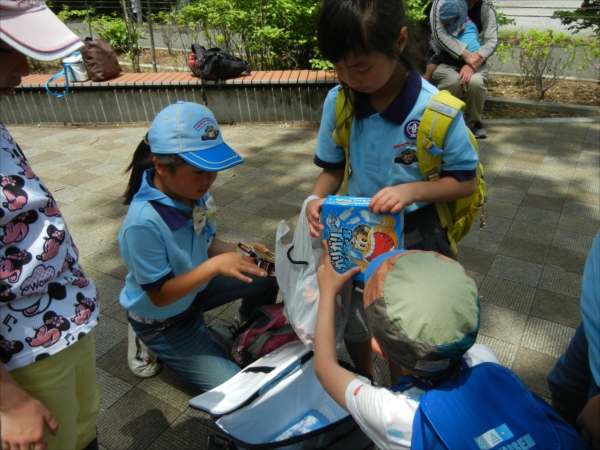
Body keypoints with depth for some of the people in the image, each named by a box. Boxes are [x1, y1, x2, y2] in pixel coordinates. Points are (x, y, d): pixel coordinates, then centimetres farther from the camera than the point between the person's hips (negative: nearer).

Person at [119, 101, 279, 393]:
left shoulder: (193, 192, -17)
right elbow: (159, 294, -27)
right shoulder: (143, 223, -36)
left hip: (195, 288, 6)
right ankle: (149, 344, 13)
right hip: (164, 322, -6)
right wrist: (215, 266, -36)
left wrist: (239, 251, -20)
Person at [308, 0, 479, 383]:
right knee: (353, 326, 18)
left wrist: (411, 190, -28)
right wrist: (318, 198, -21)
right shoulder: (337, 101, -13)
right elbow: (333, 168, 0)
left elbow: (466, 182, -12)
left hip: (416, 235, -2)